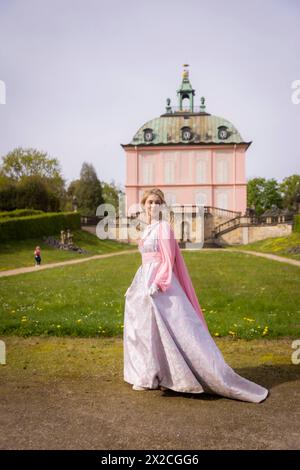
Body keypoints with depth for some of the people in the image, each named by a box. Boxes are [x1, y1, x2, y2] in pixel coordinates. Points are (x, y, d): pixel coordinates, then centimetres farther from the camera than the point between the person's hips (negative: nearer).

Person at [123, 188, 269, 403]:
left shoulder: (164, 227, -9)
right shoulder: (148, 229, 17)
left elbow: (168, 261, -15)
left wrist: (157, 283, -25)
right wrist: (135, 286, 22)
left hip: (161, 284, -9)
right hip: (145, 281, 9)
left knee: (180, 331, -6)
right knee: (145, 330, 13)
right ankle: (150, 377, 24)